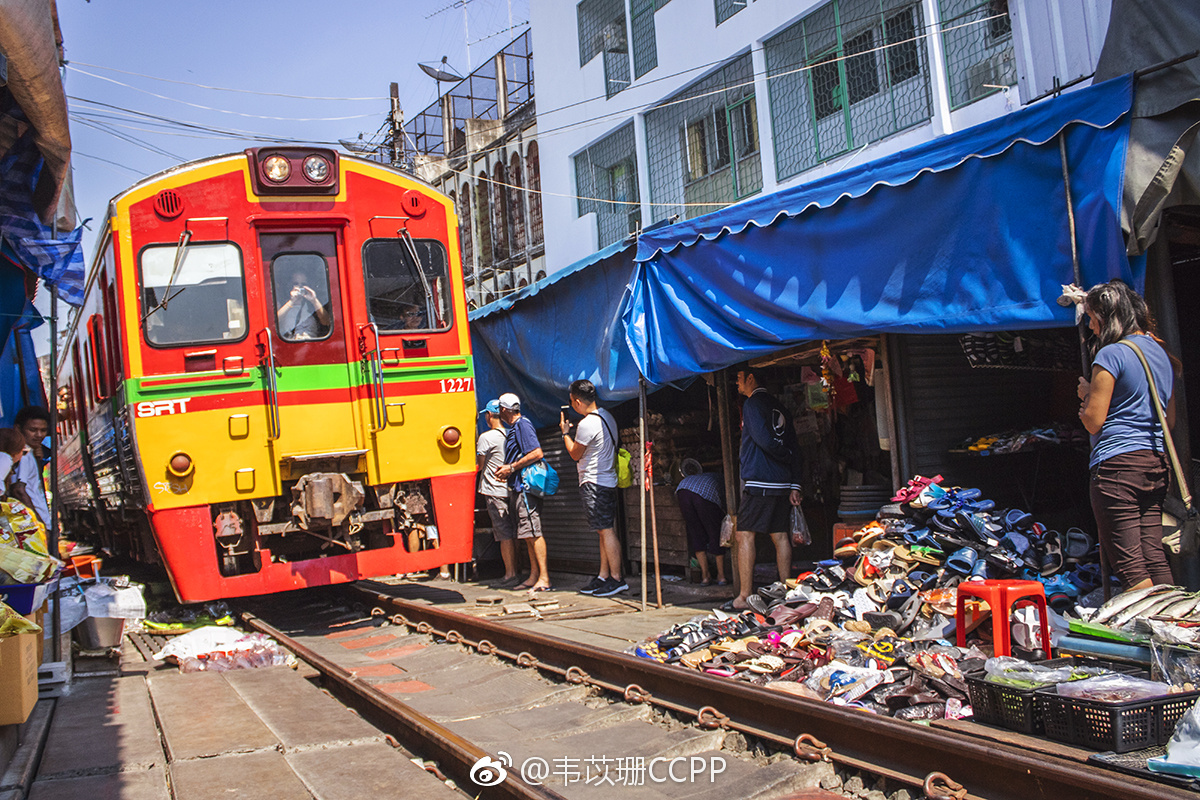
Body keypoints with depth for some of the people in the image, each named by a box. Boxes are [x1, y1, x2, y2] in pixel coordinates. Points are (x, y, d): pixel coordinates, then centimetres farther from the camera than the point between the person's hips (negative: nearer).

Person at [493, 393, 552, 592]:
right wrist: (506, 469, 12)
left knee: (533, 533, -11)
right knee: (528, 535, 12)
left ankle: (544, 578, -11)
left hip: (526, 486, -10)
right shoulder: (514, 427, 20)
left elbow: (537, 453, -21)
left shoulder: (523, 425, -10)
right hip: (517, 487, 10)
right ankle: (534, 575, 16)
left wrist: (511, 468, -16)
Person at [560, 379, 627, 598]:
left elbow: (575, 454, -7)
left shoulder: (587, 424, -18)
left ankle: (617, 579, -7)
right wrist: (573, 430, 22)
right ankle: (603, 576, 15)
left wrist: (565, 432, 7)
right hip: (608, 480, 10)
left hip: (594, 483, -10)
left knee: (606, 531, -8)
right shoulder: (607, 416, 11)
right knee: (606, 530, 10)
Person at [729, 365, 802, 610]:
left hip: (758, 482, -8)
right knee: (780, 536, 9)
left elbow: (764, 440, -18)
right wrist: (795, 485, 13)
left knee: (744, 535, -5)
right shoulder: (778, 407, 18)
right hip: (782, 483, 8)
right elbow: (792, 446, 16)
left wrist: (786, 456, -1)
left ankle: (744, 597, -7)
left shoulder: (752, 403, -6)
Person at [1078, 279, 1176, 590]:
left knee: (1129, 564, -6)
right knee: (1155, 558, 11)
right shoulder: (1160, 352, 16)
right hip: (1156, 463, 9)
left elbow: (1094, 422, -10)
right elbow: (1170, 420, 23)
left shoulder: (1111, 355, -10)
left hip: (1117, 463, -8)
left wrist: (1086, 393, 7)